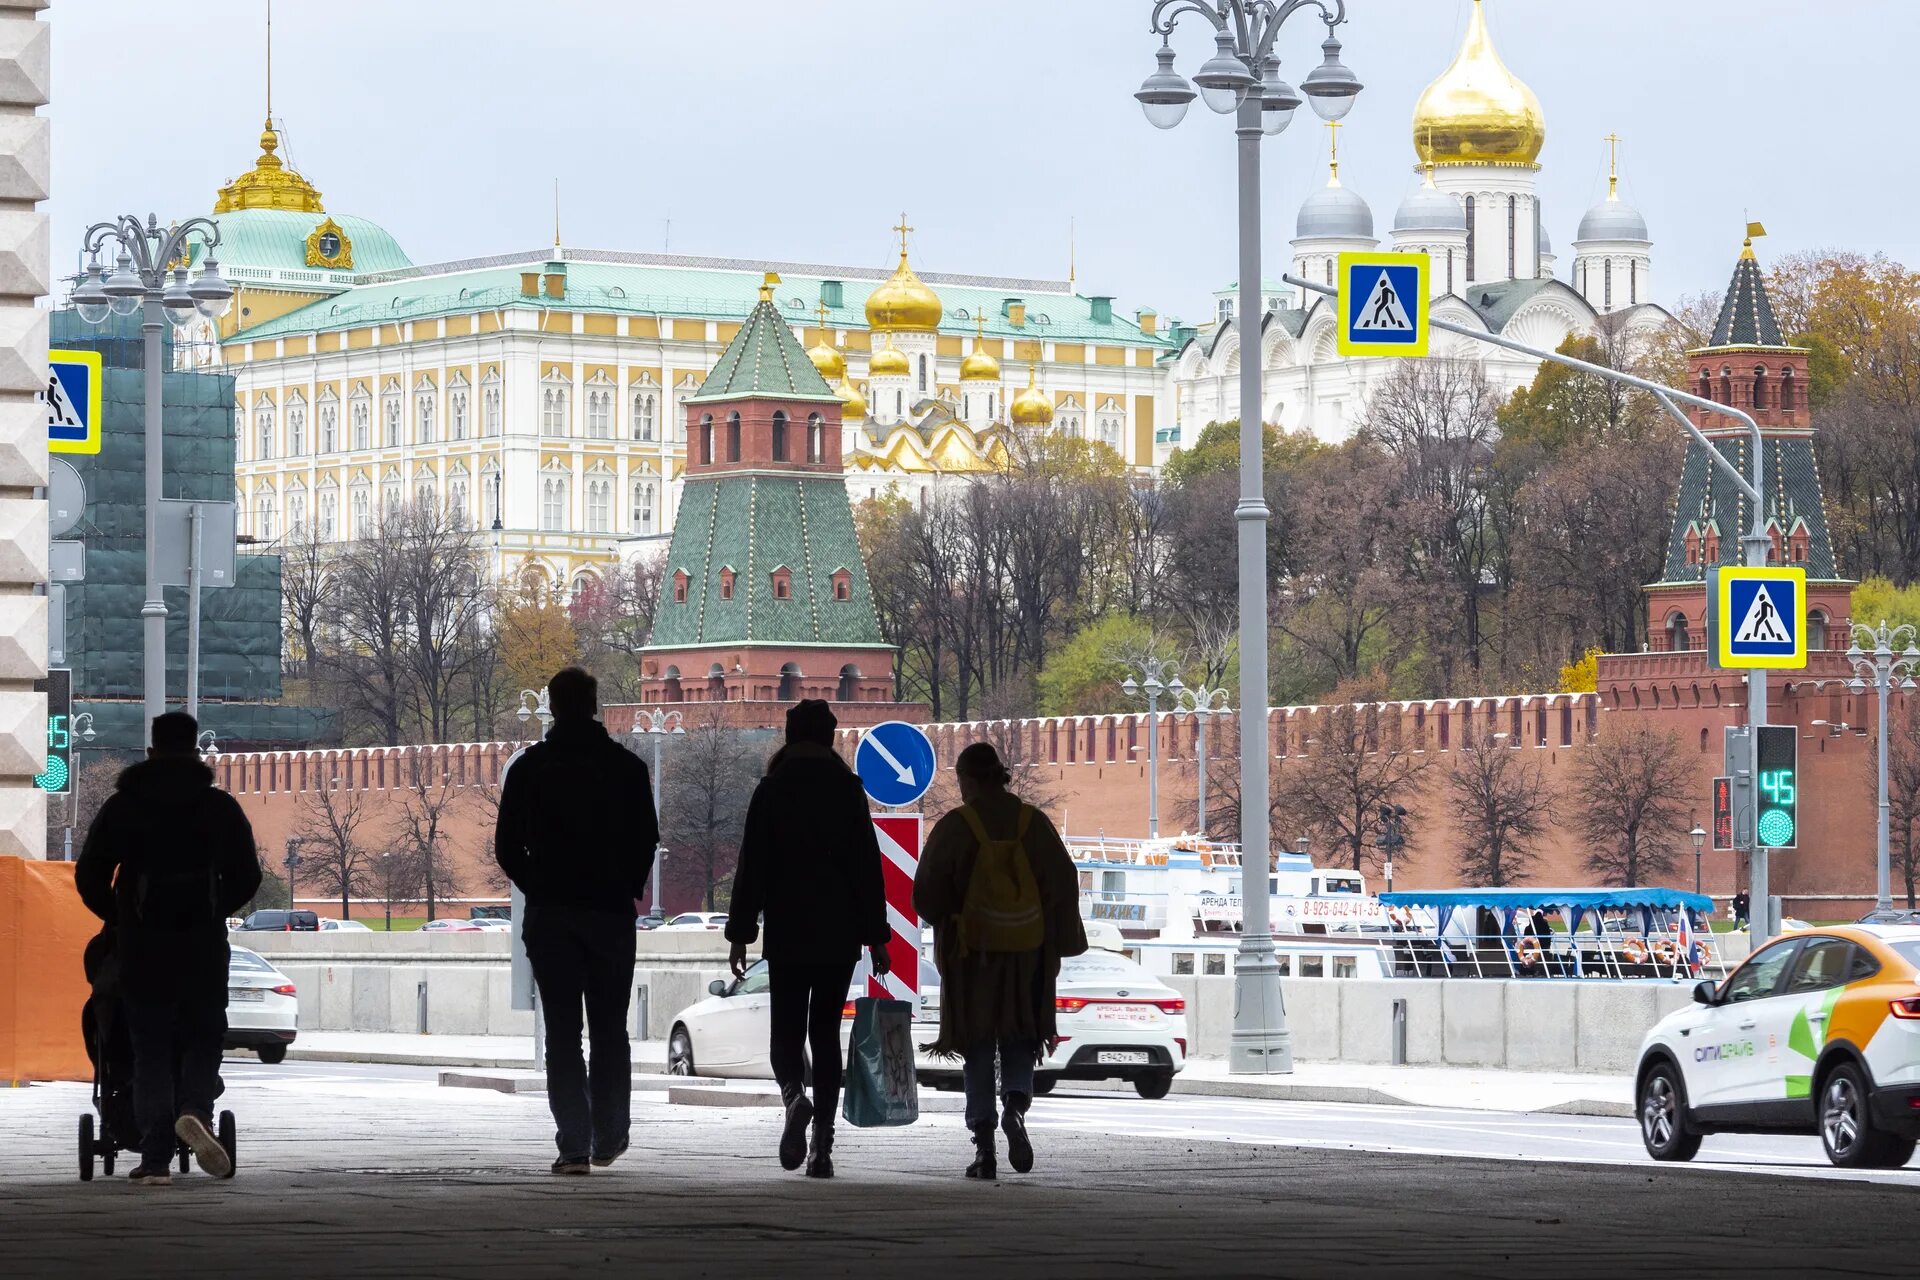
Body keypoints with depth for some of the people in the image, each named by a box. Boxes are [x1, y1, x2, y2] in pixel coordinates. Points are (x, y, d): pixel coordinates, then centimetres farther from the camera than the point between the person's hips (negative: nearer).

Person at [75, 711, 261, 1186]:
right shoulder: (220, 807, 5)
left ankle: (156, 1160, -3)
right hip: (204, 942, 0)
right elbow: (246, 877, 7)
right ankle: (195, 1109, -20)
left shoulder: (121, 807, 5)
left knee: (150, 1048, 5)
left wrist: (117, 917, 22)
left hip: (141, 944, 0)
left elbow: (90, 878, 4)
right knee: (203, 1038, 10)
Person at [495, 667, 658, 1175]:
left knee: (562, 1033, 0)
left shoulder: (529, 767, 0)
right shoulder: (626, 766, 0)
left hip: (550, 914, -1)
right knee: (610, 1031, 12)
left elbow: (507, 847, 0)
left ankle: (574, 1144, -8)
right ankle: (608, 1138, 13)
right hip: (612, 913, 1)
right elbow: (647, 840, 0)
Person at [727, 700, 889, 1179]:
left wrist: (740, 934, 0)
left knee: (786, 1031, 6)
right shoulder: (848, 789, 2)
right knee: (826, 1032, 8)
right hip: (839, 933, 1)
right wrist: (876, 937, 4)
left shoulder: (772, 789, -1)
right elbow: (868, 866, 1)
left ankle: (794, 1095, -26)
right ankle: (822, 1145, 2)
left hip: (786, 933, -1)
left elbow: (752, 866, -3)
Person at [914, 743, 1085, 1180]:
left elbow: (927, 897, -7)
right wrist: (1058, 946, 10)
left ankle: (984, 1143, -2)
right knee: (1019, 1043, 12)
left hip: (971, 952, -2)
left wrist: (947, 923, 14)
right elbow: (1064, 886, 3)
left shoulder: (953, 828, -8)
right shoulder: (1033, 823, 1)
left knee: (978, 1049, 6)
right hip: (1027, 951, 2)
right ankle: (1016, 1106, -18)